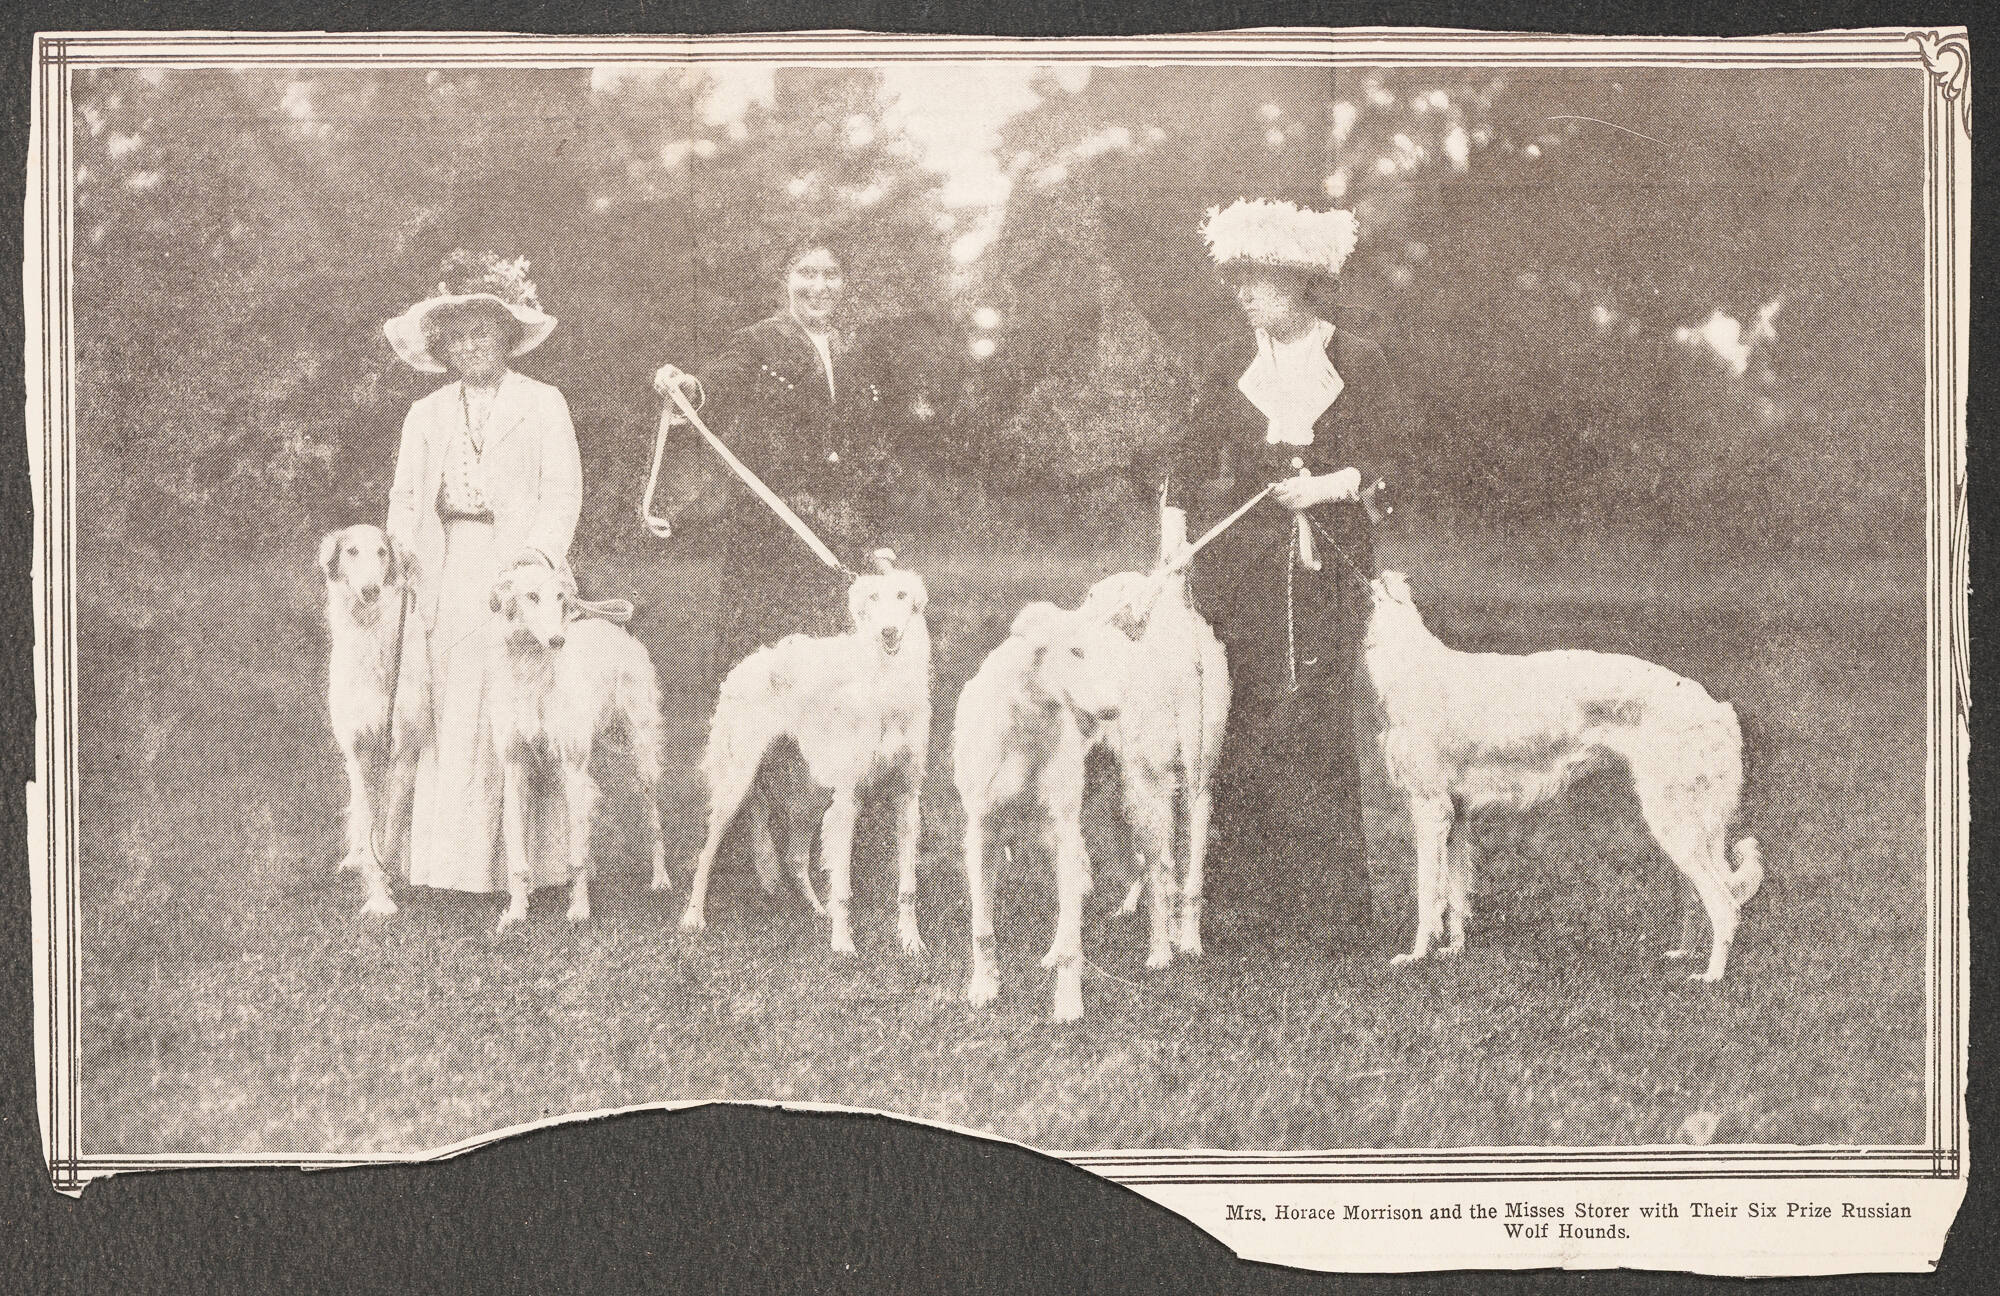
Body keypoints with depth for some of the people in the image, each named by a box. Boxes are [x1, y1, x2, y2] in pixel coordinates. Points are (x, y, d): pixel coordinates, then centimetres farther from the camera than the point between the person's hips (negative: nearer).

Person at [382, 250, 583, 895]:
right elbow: (404, 497, 17)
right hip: (446, 579, 3)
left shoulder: (543, 404, 10)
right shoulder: (425, 414, 21)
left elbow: (564, 491, 1)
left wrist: (539, 553, -14)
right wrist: (405, 548, -2)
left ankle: (524, 864, -6)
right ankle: (448, 860, -2)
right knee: (444, 718, -4)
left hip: (516, 571, -3)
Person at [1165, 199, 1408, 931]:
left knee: (1321, 723, -6)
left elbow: (1390, 455, 6)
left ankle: (1341, 897, -1)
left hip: (1328, 562, -2)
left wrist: (1330, 485, -11)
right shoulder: (1231, 364, 9)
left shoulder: (1356, 362, 4)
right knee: (1245, 718, -5)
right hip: (1239, 562, 2)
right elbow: (1194, 458, 7)